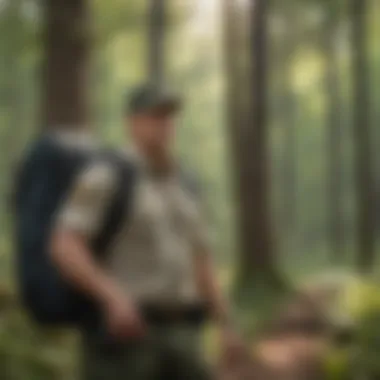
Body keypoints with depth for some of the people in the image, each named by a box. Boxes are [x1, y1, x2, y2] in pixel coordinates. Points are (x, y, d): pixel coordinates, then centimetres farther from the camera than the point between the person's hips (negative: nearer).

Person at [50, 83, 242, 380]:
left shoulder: (183, 187, 16)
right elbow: (64, 248, -16)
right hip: (122, 332, -7)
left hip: (176, 336, 7)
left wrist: (226, 325, 11)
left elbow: (199, 262, 21)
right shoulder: (105, 177, -7)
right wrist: (112, 296, -30)